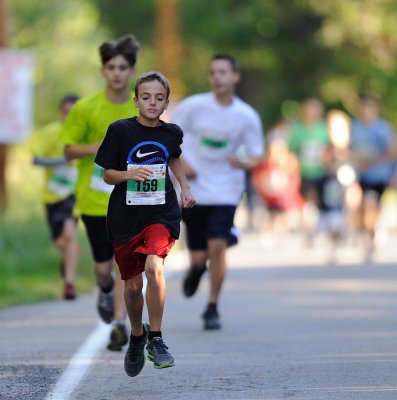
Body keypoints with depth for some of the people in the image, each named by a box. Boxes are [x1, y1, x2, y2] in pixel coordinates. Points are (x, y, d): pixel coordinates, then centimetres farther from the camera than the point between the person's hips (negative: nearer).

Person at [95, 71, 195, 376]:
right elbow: (107, 174, -2)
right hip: (125, 217, 0)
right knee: (133, 285, 8)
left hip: (162, 214, 0)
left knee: (153, 266, -26)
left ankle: (156, 338, -12)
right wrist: (129, 174, -20)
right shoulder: (120, 130, -7)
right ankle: (137, 335, 38)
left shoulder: (172, 133, 2)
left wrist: (185, 188, 16)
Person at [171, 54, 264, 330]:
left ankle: (213, 308, 0)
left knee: (217, 246, -16)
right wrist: (180, 163, -10)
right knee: (199, 256, 2)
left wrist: (245, 162, -21)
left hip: (226, 191, -1)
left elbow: (257, 156, 2)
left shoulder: (247, 116, -5)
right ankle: (197, 268, 42)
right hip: (194, 190, 1)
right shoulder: (193, 106, -6)